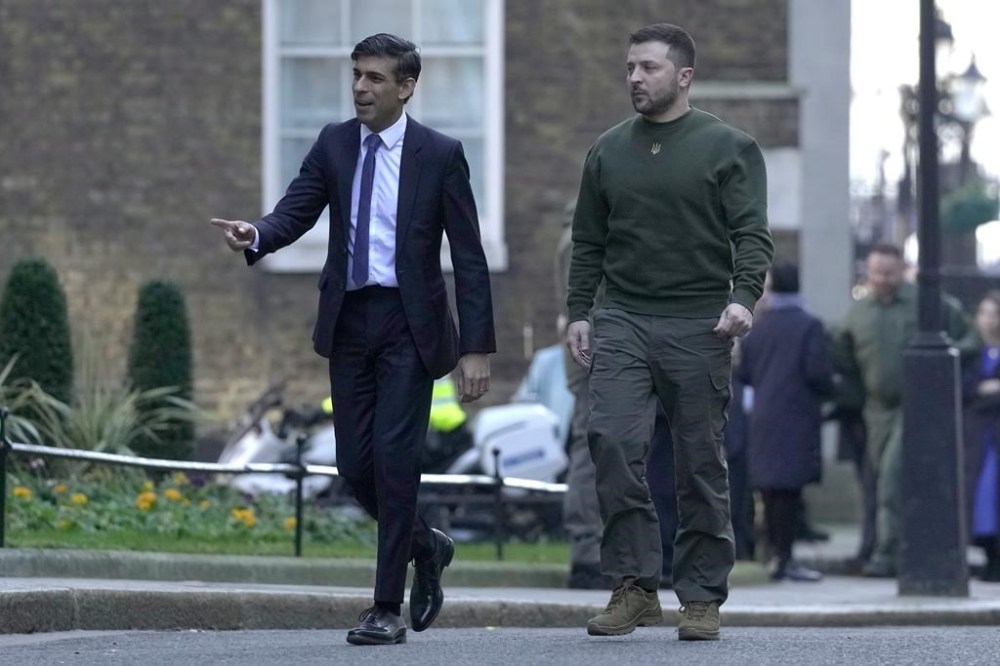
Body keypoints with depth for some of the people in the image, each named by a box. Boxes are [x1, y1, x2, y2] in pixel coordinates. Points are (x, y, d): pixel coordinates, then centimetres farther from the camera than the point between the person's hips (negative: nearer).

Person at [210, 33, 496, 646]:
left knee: (395, 456, -10)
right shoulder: (334, 144, 6)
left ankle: (388, 609, -5)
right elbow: (296, 212, -4)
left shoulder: (440, 154, -5)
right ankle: (424, 546, 32)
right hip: (349, 319, 4)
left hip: (408, 323, -4)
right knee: (355, 463, 5)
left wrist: (477, 347, -9)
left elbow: (469, 257, -5)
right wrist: (257, 236, -28)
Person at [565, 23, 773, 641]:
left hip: (698, 328, -3)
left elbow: (753, 235, -5)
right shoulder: (609, 151, 14)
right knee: (613, 441, -16)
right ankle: (635, 585, -12)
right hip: (624, 320, 3)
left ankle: (702, 596, 8)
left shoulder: (729, 148, 2)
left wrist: (743, 296, -21)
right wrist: (579, 312, 8)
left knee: (703, 466, 0)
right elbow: (589, 242, 18)